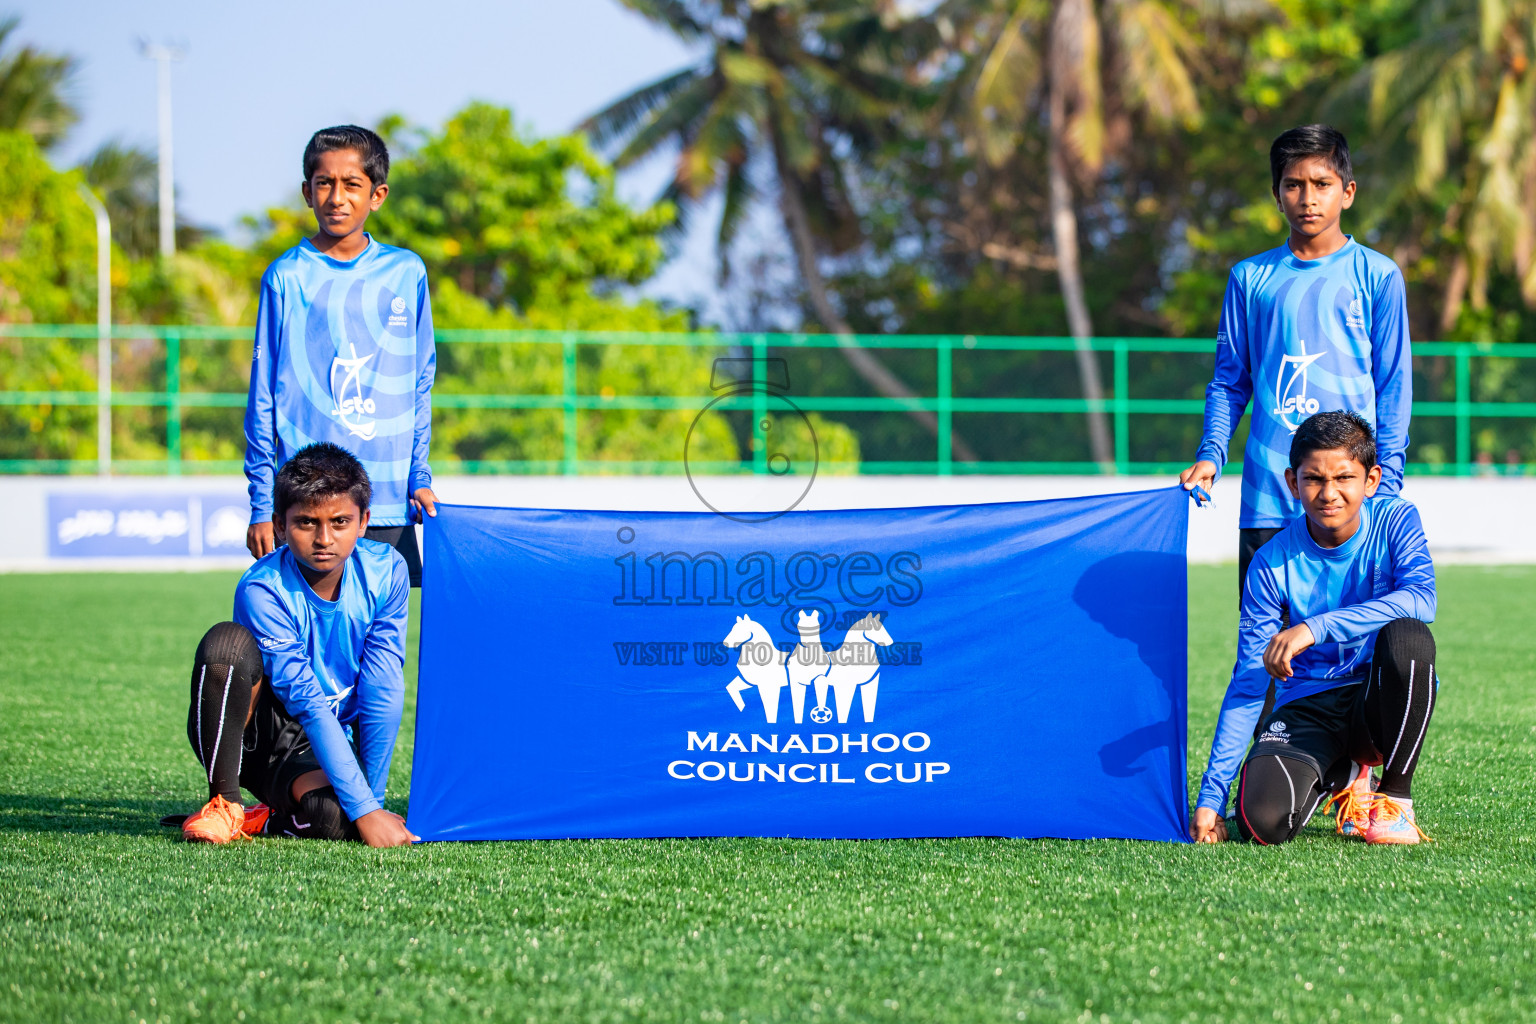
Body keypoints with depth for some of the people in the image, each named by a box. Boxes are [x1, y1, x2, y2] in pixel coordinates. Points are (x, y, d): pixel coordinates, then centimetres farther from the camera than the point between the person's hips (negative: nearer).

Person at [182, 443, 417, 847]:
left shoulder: (385, 571, -12)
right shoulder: (262, 590, -23)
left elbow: (383, 690, -12)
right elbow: (308, 703, -28)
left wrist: (373, 797, -16)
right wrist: (364, 808, -34)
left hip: (314, 753, 2)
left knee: (331, 817, -35)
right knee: (229, 641, -33)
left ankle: (270, 819, 3)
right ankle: (224, 803, -20)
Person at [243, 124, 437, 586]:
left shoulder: (407, 273, 8)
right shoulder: (287, 276, 0)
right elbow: (263, 395, 2)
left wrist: (419, 477, 9)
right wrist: (263, 503, -1)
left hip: (389, 503, 3)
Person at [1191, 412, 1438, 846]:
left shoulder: (1394, 521, -8)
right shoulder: (1272, 564, -8)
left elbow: (1420, 600, -29)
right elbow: (1248, 684, -7)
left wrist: (1317, 627, -37)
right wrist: (1211, 797, -14)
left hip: (1381, 697, -1)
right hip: (1308, 706, 1)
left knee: (1407, 636, -35)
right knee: (1263, 821, -28)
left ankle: (1396, 795, -12)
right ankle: (1340, 774, 12)